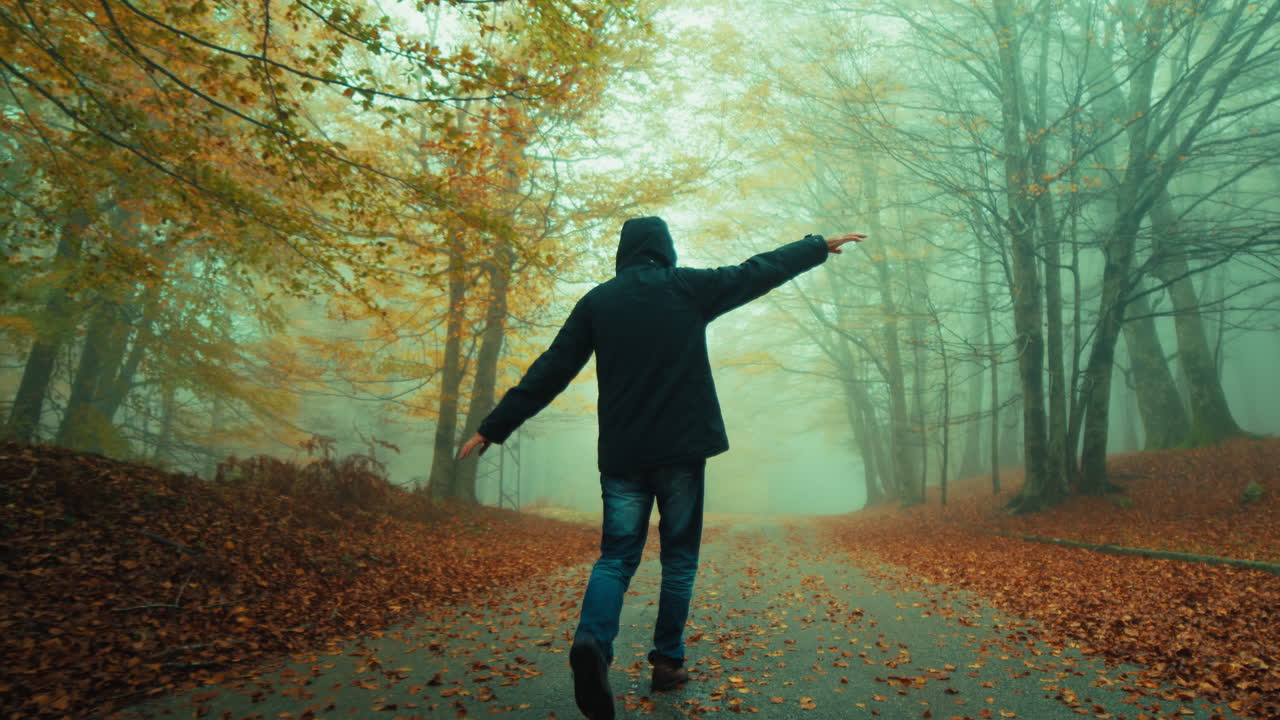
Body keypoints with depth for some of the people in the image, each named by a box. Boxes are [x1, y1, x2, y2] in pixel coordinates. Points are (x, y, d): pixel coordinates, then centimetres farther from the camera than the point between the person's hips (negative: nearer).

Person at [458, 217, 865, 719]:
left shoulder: (597, 301, 5)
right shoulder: (689, 287, 1)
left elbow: (550, 371, 2)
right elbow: (759, 271, 11)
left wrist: (494, 428, 6)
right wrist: (820, 246, 27)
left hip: (622, 453, 2)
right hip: (681, 448, -1)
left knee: (617, 556, 6)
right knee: (679, 558, 12)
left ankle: (592, 642, -19)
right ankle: (668, 660, 16)